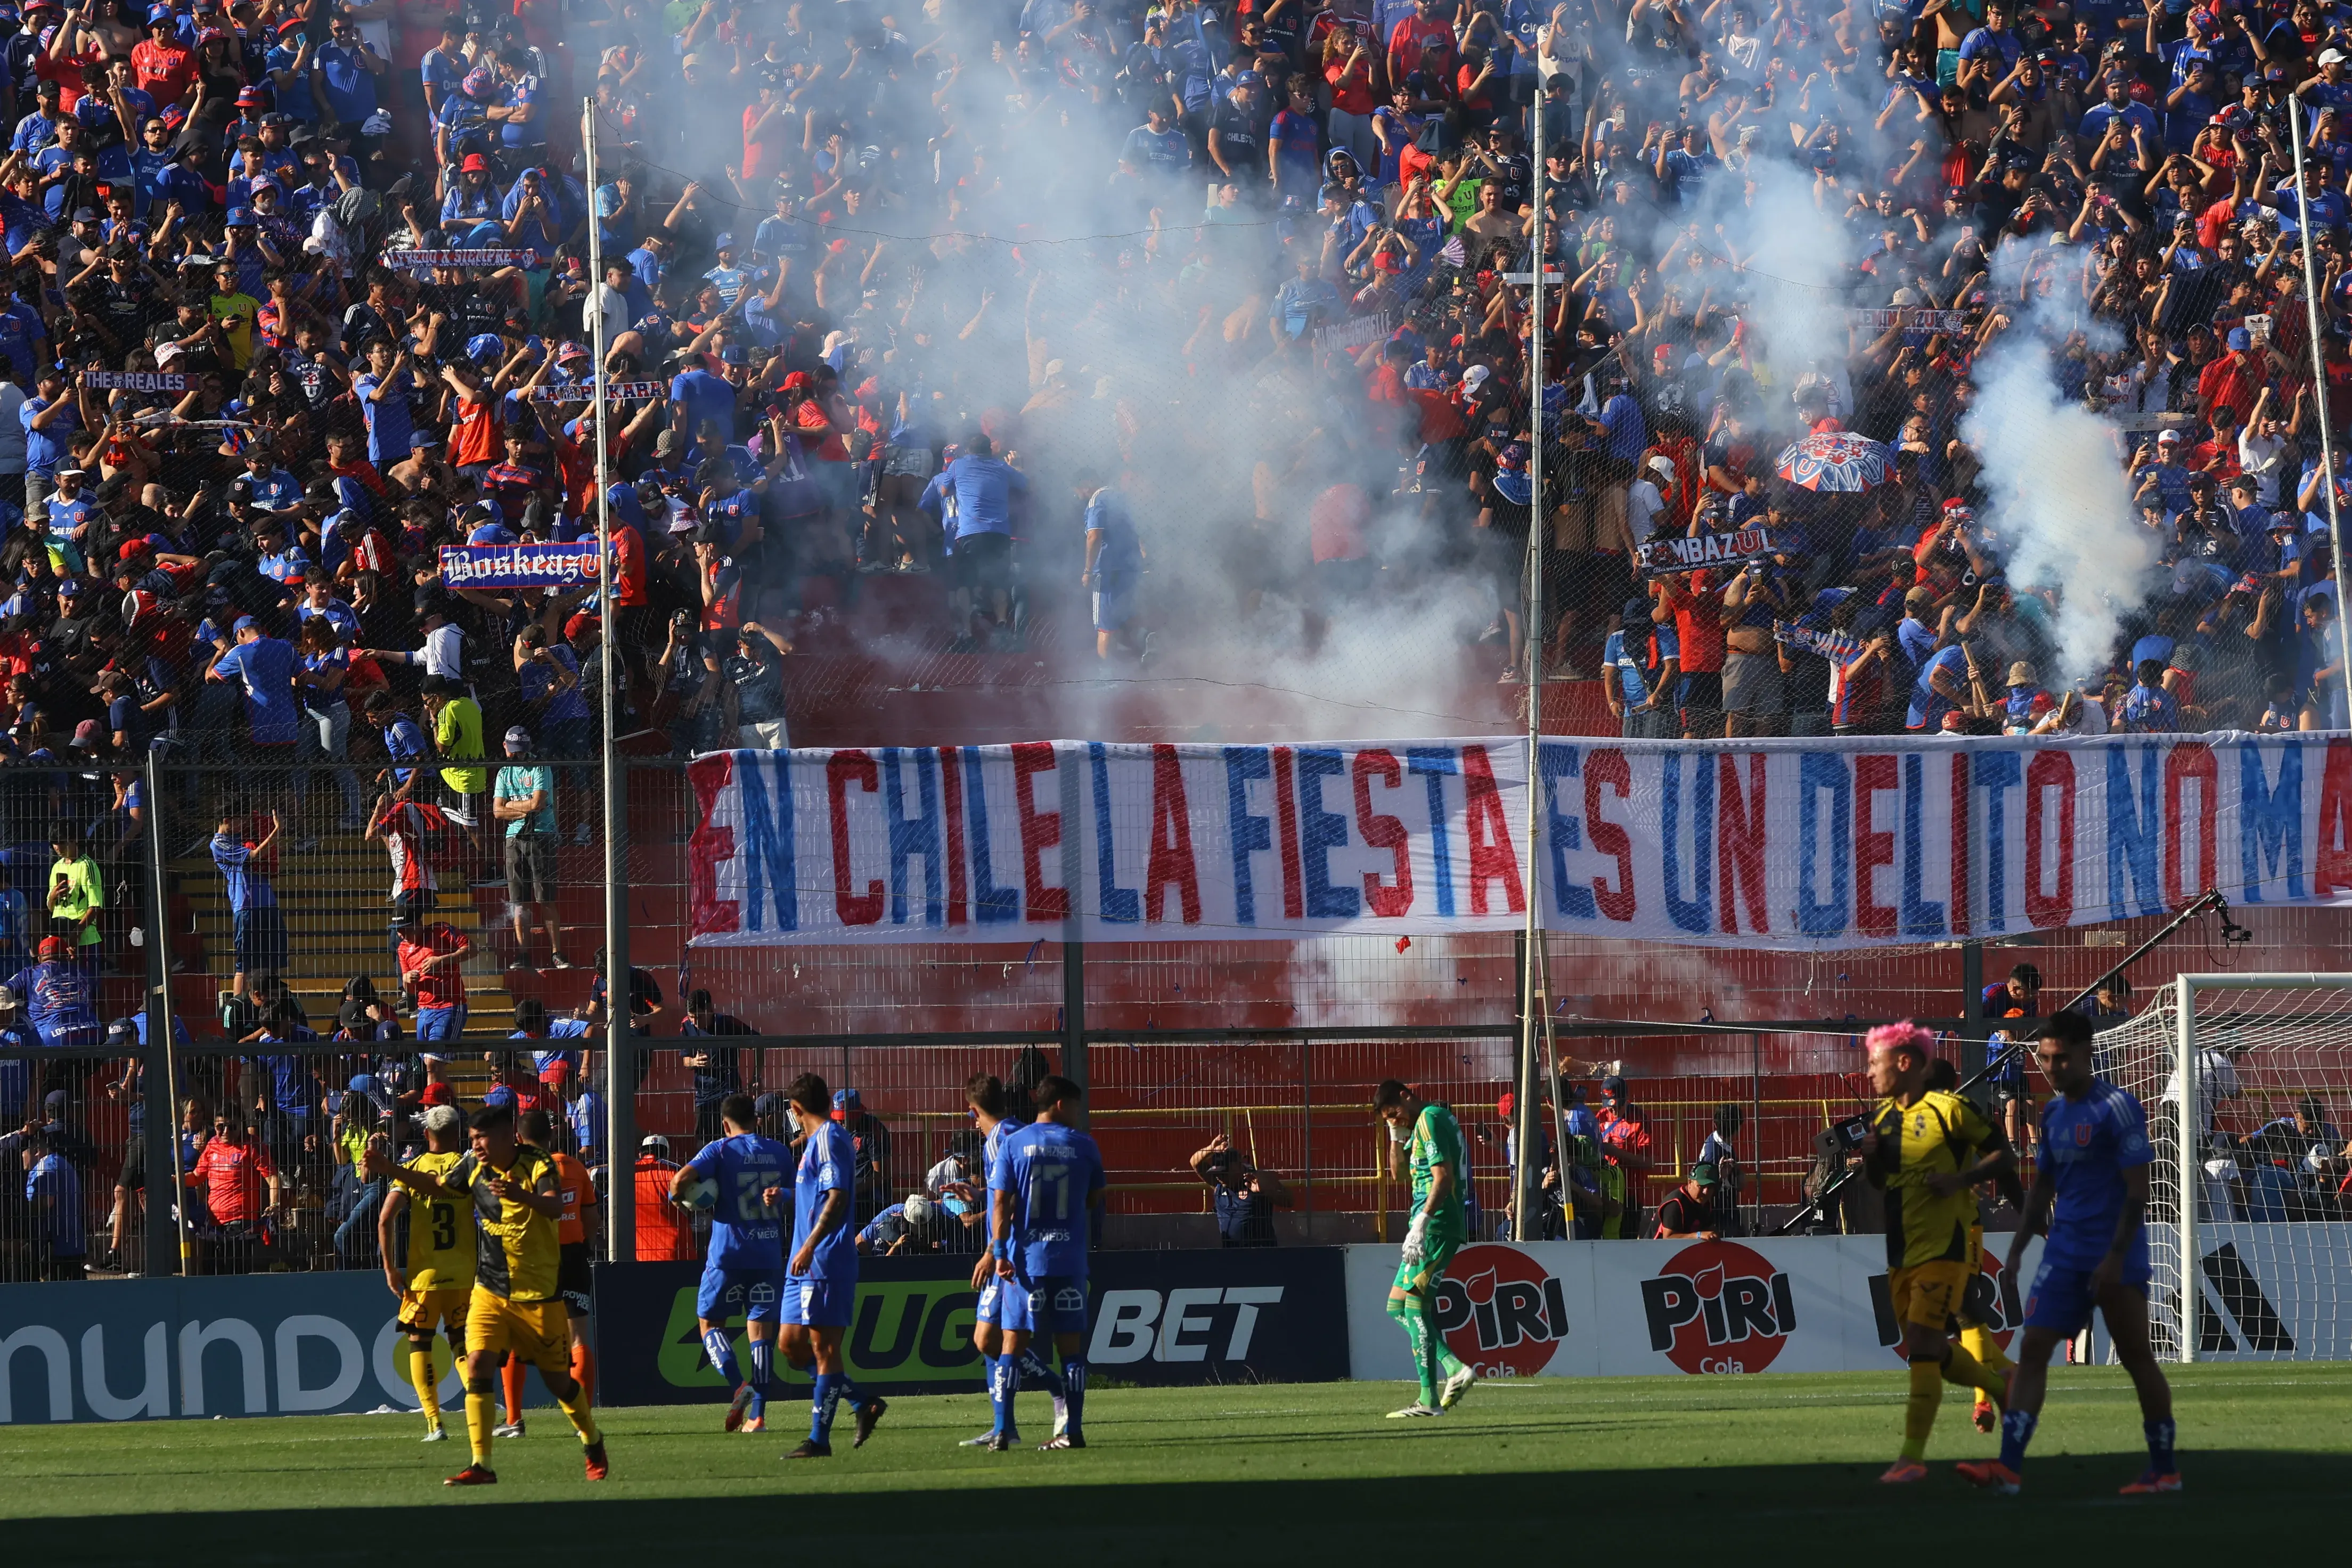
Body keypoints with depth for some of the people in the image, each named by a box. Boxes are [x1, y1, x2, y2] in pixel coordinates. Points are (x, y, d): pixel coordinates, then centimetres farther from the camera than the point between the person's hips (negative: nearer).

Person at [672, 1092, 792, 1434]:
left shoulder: (719, 1150, -3)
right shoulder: (779, 1152, 9)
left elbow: (681, 1179, -15)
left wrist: (678, 1197, 3)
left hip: (728, 1253, -3)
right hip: (769, 1253, 3)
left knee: (709, 1321, 10)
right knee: (761, 1329, 3)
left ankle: (738, 1384, -13)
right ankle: (757, 1414, -4)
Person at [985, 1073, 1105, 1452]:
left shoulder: (1014, 1144, 0)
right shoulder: (1083, 1146, 2)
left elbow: (1001, 1202, -4)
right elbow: (1095, 1201, 13)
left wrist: (1000, 1252, -2)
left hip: (1025, 1260, 0)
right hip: (1070, 1259, 0)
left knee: (1012, 1343, 2)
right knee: (1070, 1345, 5)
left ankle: (1003, 1431, -5)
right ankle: (1072, 1430, 3)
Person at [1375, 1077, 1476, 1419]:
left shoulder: (1430, 1120, -11)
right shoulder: (1432, 1119, 21)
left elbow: (1444, 1176, -21)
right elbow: (1399, 1171, 29)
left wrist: (1421, 1223, -27)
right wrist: (1397, 1133, 14)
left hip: (1436, 1225, -11)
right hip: (1442, 1227, 11)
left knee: (1415, 1306, -12)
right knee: (1398, 1306, 12)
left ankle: (1429, 1400, -14)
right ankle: (1455, 1370, 4)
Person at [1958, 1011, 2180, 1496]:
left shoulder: (2117, 1107, -11)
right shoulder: (2053, 1112, 12)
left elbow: (2137, 1192, -14)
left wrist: (2115, 1257, -20)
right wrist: (2019, 1245, 12)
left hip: (2115, 1256, -7)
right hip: (2064, 1252, 7)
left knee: (2136, 1356, 2)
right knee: (2033, 1348, -5)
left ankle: (2165, 1470, 13)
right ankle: (2009, 1466, -12)